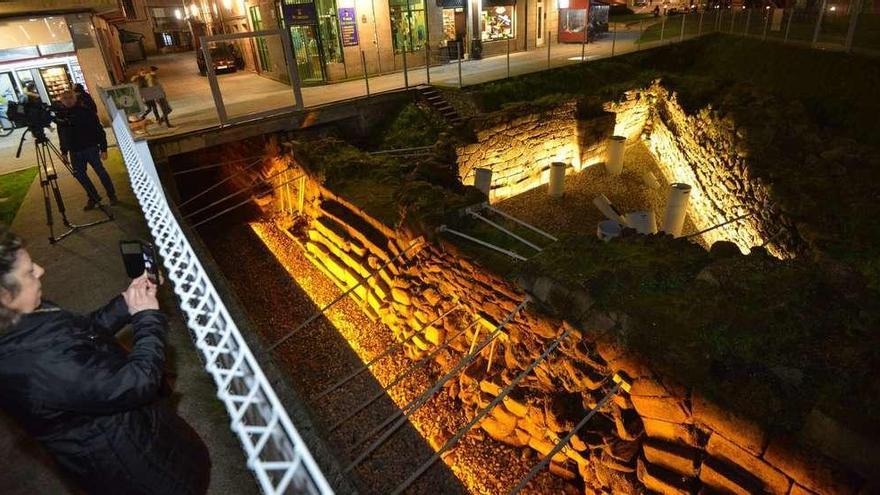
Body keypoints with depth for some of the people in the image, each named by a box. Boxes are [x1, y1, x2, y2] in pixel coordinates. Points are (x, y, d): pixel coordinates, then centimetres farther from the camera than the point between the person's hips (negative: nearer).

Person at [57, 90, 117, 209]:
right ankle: (93, 197, 18)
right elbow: (61, 137, 17)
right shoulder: (61, 116, 10)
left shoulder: (86, 112, -3)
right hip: (74, 152, 5)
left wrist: (103, 148, -10)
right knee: (80, 175, 6)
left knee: (100, 171, -6)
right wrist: (64, 152, 15)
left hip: (90, 148, -5)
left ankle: (112, 195, 8)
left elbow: (99, 131, -5)